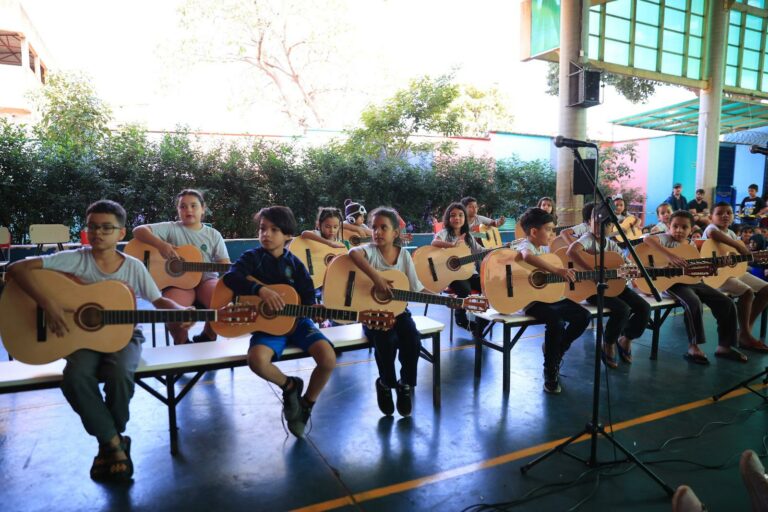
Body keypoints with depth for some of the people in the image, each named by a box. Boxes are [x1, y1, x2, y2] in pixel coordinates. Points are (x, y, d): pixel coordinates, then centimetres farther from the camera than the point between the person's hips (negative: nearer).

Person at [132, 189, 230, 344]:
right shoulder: (171, 229, 5)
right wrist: (161, 245, -24)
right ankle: (182, 345, 2)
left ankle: (206, 339, 4)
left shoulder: (213, 235, 12)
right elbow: (139, 231, -7)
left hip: (206, 280, 2)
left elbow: (225, 264, 6)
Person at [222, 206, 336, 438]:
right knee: (256, 360, -34)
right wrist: (260, 290, -31)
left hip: (296, 321, 2)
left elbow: (308, 299, 5)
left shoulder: (295, 264, 7)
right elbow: (230, 277, -17)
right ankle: (289, 386, 2)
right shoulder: (252, 257, 2)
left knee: (328, 358, -22)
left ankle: (306, 406, 7)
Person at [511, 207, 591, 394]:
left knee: (583, 315, 3)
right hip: (531, 300, -9)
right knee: (557, 322, -31)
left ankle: (556, 350, 21)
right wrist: (556, 270, -40)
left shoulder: (543, 248, 17)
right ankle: (550, 373, -12)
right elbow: (528, 256, -39)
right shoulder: (525, 245, -13)